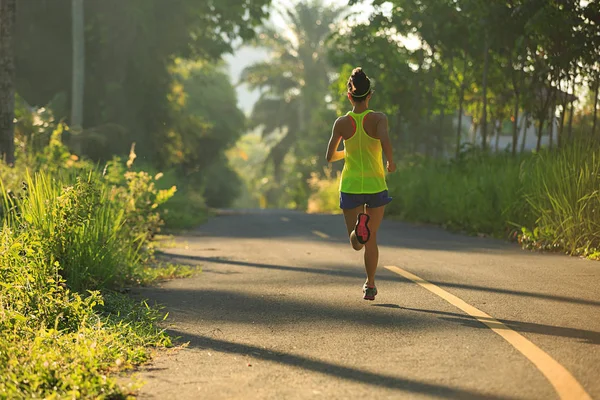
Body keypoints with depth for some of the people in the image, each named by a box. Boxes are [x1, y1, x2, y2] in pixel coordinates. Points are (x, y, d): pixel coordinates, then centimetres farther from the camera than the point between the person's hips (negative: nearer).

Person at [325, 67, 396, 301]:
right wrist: (391, 162, -8)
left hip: (350, 187, 0)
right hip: (376, 186, 0)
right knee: (371, 240, 18)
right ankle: (370, 286, 24)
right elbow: (386, 143, -27)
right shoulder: (378, 119, -9)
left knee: (357, 243, 6)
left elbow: (330, 157, 1)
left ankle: (358, 228, -29)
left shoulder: (342, 123, -4)